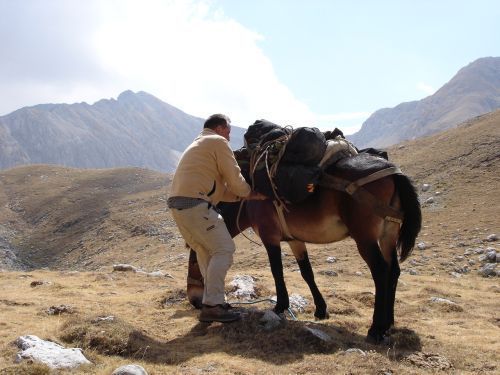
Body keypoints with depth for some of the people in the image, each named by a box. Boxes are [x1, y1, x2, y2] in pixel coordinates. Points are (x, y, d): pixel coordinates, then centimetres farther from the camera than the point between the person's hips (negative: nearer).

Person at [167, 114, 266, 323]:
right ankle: (212, 306, -9)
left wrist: (242, 195, 19)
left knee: (206, 251, 19)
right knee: (224, 250, -6)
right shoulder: (218, 142, 1)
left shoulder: (196, 145, 30)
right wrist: (250, 193, 15)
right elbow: (234, 178, -3)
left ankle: (212, 301, 22)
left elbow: (217, 189, 25)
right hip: (195, 205, -10)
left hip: (176, 204, 10)